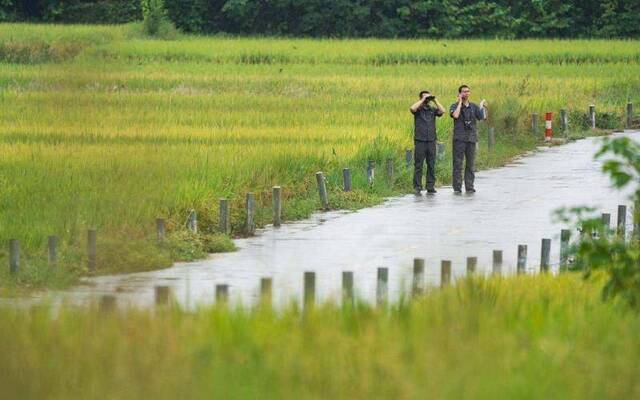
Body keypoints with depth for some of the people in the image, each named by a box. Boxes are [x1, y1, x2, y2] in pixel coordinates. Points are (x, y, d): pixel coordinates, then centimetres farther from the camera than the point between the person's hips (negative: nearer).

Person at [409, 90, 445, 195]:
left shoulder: (433, 109, 11)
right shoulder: (418, 109, 3)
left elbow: (442, 111, -5)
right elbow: (412, 108, -19)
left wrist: (435, 100, -3)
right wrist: (423, 100, -11)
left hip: (431, 140, 3)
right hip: (420, 141, -3)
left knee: (431, 165, 4)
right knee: (418, 165, -2)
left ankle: (430, 187, 10)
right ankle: (417, 188, -1)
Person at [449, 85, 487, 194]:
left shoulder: (474, 106, 12)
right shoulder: (455, 106, 2)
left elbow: (483, 117, 2)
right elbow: (455, 115, -19)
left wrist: (482, 106, 0)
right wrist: (460, 103, -10)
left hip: (471, 138, 3)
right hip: (459, 139, -3)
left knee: (470, 164, 4)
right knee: (458, 163, -5)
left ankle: (469, 187, 9)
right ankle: (457, 188, -2)